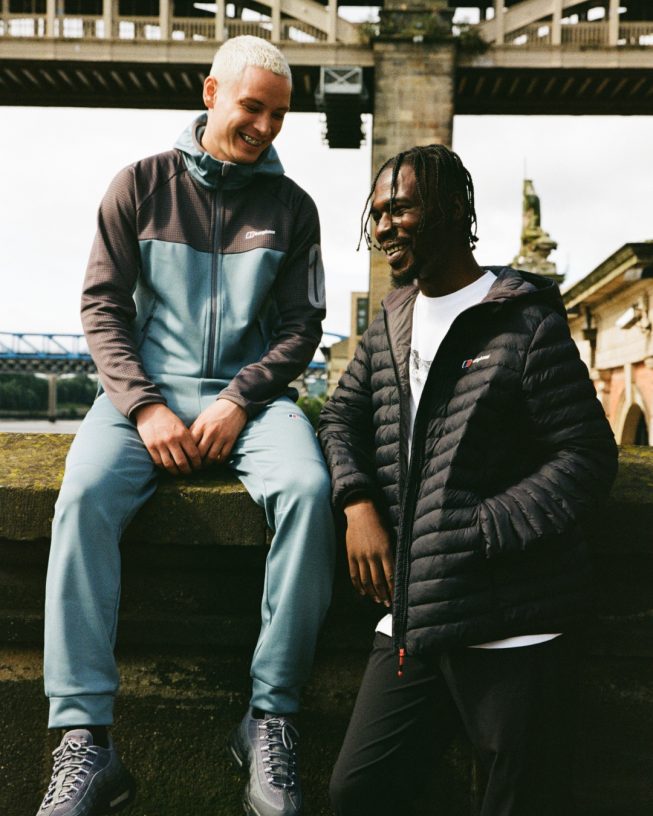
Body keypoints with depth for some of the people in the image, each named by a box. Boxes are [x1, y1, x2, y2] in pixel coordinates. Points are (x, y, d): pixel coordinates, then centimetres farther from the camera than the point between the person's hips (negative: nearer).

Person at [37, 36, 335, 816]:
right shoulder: (141, 185, 8)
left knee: (307, 489, -30)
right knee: (84, 495, -29)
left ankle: (271, 716, -18)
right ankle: (85, 743, -24)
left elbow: (301, 324, 6)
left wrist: (239, 401, -11)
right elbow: (103, 303, 2)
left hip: (248, 389, 1)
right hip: (146, 384, 0)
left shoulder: (290, 205, 10)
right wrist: (144, 406, -13)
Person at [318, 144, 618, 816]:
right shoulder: (390, 324, 15)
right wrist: (358, 503, -2)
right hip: (412, 618, 6)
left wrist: (474, 533, -17)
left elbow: (587, 458, -9)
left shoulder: (526, 321, -6)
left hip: (512, 632, -6)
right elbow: (341, 416, 17)